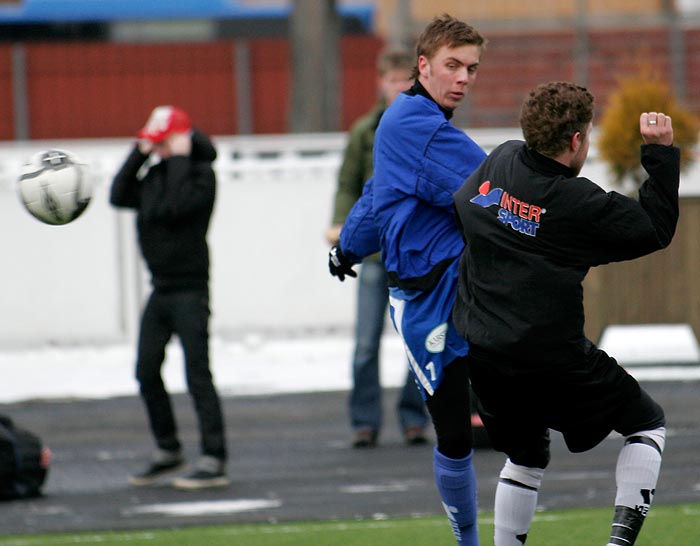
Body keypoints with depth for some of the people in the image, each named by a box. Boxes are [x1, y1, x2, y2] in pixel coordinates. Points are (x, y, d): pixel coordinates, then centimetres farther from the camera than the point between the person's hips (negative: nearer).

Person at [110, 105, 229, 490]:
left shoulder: (200, 172, -9)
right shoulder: (155, 171, 13)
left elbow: (175, 206, -24)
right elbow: (120, 197, 3)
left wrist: (178, 158, -17)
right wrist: (139, 154, 0)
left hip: (189, 289, -8)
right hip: (160, 290, 8)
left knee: (197, 374, -11)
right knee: (147, 372, 12)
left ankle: (214, 461, -11)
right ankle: (167, 451, 26)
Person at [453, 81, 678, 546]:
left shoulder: (500, 162, 0)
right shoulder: (581, 203, -16)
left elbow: (460, 204, 21)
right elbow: (657, 229, -5)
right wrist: (661, 153, -2)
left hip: (484, 362, 6)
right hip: (555, 362, -6)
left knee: (526, 454, 26)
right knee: (647, 422, 13)